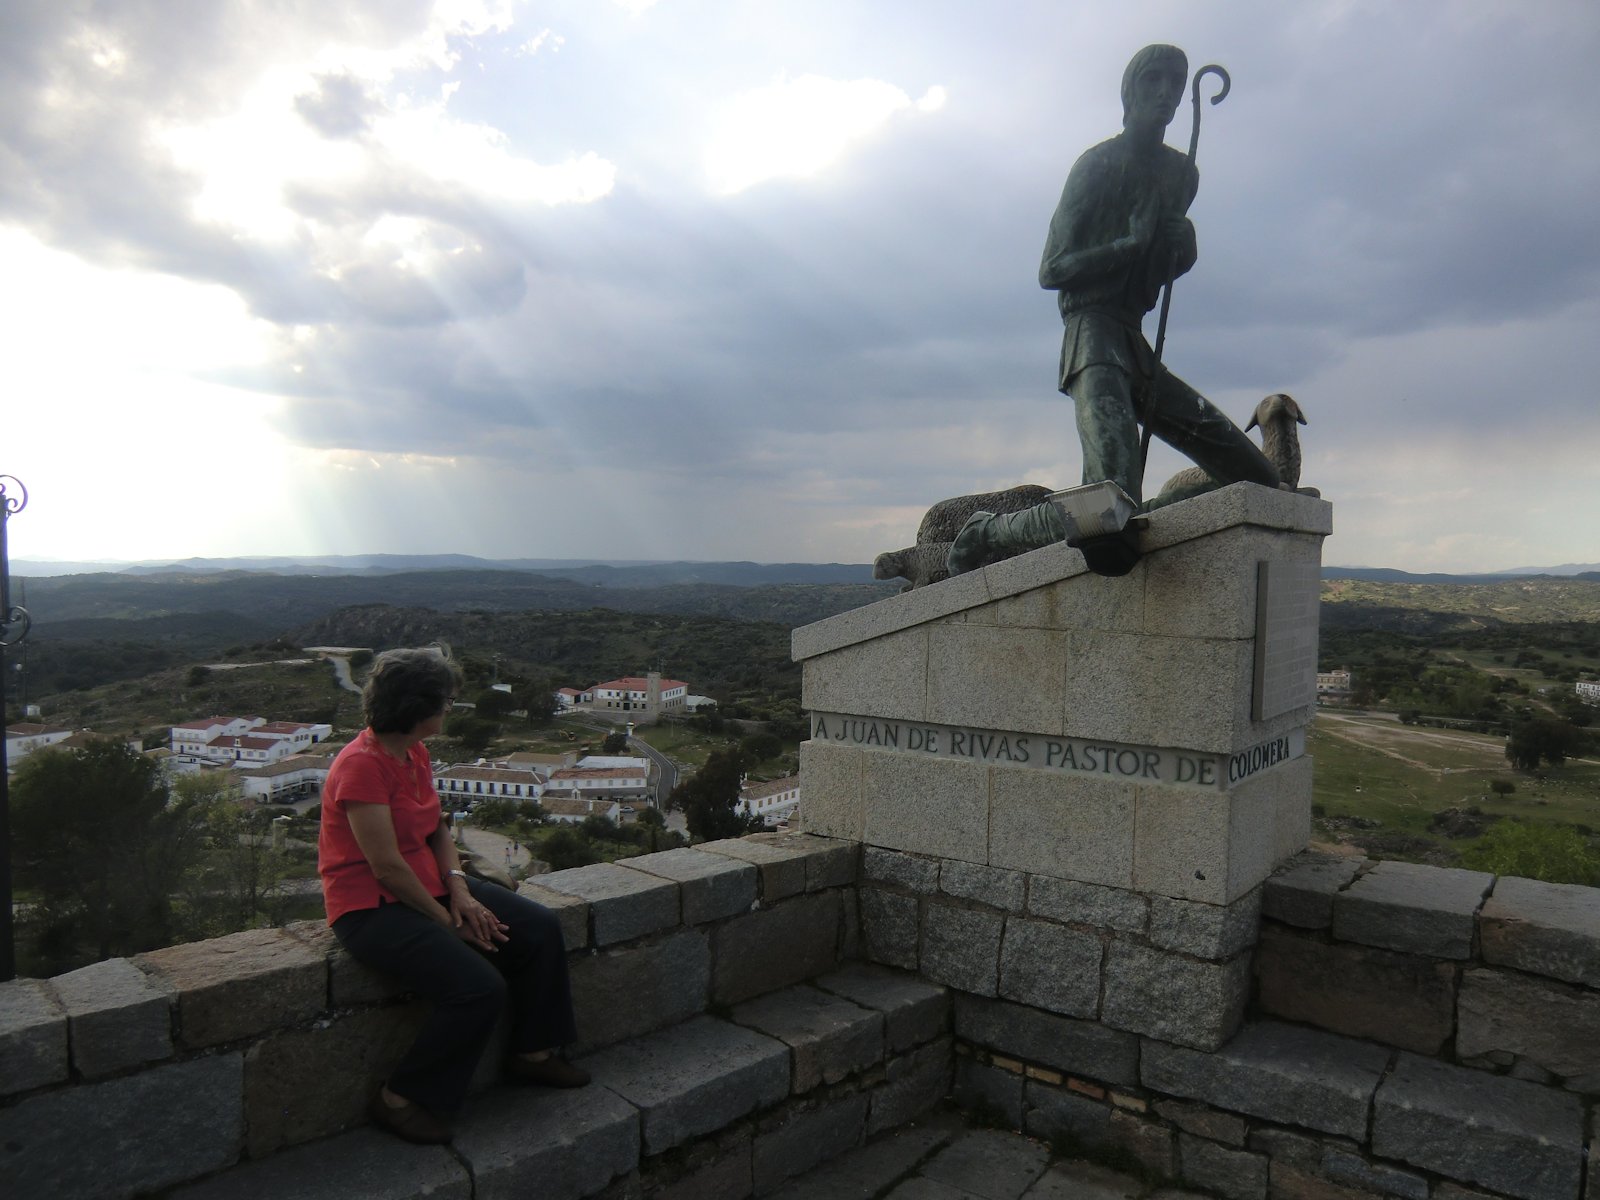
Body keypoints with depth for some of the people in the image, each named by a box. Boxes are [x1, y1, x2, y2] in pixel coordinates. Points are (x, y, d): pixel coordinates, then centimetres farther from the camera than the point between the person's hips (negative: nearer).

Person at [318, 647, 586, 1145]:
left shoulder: (414, 754, 5)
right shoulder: (361, 765, -23)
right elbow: (387, 867, -23)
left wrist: (459, 891, -4)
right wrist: (446, 921, -15)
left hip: (428, 887, 9)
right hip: (371, 908, -9)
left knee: (540, 927, 0)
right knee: (479, 987, -24)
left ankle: (533, 1052, 17)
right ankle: (401, 1100, -2)